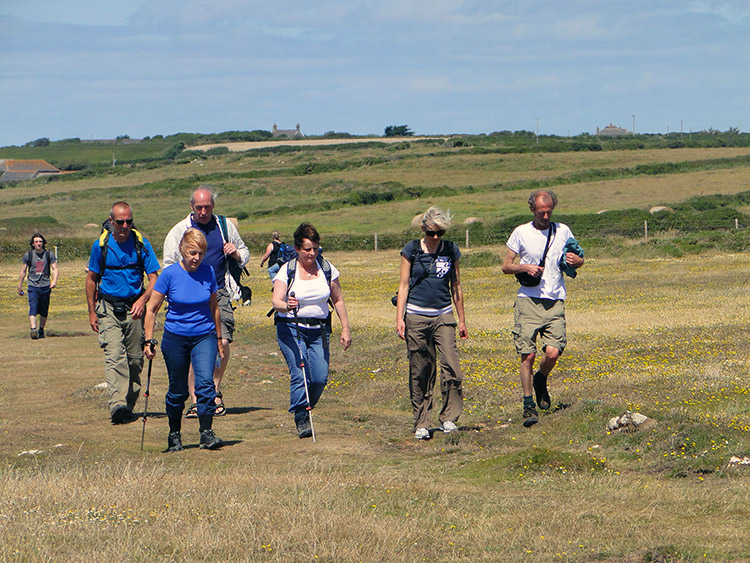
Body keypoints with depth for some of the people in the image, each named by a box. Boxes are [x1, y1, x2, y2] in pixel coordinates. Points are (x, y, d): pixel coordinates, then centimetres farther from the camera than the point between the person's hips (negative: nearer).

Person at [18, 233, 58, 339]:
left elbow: (54, 269, 2)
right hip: (33, 286, -1)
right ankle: (33, 329, -31)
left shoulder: (49, 255, 5)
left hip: (45, 286, 1)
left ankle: (41, 330, 24)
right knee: (33, 308, -19)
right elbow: (23, 271, 12)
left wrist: (54, 280, -16)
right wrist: (20, 286, 15)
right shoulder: (28, 255, 4)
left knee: (44, 311, 7)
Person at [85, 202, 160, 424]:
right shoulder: (101, 245, 0)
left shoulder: (141, 244, -1)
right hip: (108, 308, -1)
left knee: (135, 359, 5)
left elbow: (153, 279, -2)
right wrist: (92, 312, 8)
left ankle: (129, 405, 19)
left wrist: (142, 300, -20)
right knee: (114, 355, -17)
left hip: (134, 308, 1)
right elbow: (91, 279, 11)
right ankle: (117, 405, -29)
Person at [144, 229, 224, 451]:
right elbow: (151, 309, -4)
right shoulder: (170, 274, -10)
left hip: (204, 335, 1)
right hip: (175, 338, -1)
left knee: (205, 382, -18)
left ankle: (207, 433, -14)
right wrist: (149, 341, -9)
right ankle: (174, 435, 25)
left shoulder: (208, 272, -3)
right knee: (178, 390, 7)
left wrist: (219, 338, 18)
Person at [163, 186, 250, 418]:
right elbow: (169, 267, 5)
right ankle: (195, 400, -1)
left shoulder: (225, 226, 12)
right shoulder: (178, 231, 5)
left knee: (222, 342, -12)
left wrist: (236, 254, -1)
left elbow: (244, 254, 23)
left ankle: (215, 391, 9)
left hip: (219, 293, 1)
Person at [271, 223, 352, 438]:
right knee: (299, 374, -18)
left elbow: (338, 300, 13)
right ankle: (301, 419, -10)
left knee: (320, 378, -6)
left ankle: (305, 408, 20)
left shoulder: (327, 269, 4)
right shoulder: (287, 271, -6)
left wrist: (345, 328, 9)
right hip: (291, 329, -3)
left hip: (319, 329, 3)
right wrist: (286, 306, -40)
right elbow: (276, 301, -17)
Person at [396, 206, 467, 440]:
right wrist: (399, 318, -4)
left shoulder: (451, 251, 7)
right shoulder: (411, 250, 1)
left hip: (443, 316, 1)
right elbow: (404, 285, 3)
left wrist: (462, 320, 17)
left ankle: (448, 418, -5)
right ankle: (421, 424, 8)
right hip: (416, 316, -1)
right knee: (420, 372, 0)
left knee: (450, 364, -14)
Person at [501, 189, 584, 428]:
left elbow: (579, 260, 22)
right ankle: (529, 405, 5)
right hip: (528, 300, -1)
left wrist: (577, 261, -3)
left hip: (555, 301, 1)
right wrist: (524, 268, -12)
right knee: (527, 355, -6)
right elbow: (506, 266, 8)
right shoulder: (521, 232, 5)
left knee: (553, 352, -13)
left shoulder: (562, 231, 11)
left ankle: (541, 380, 20)